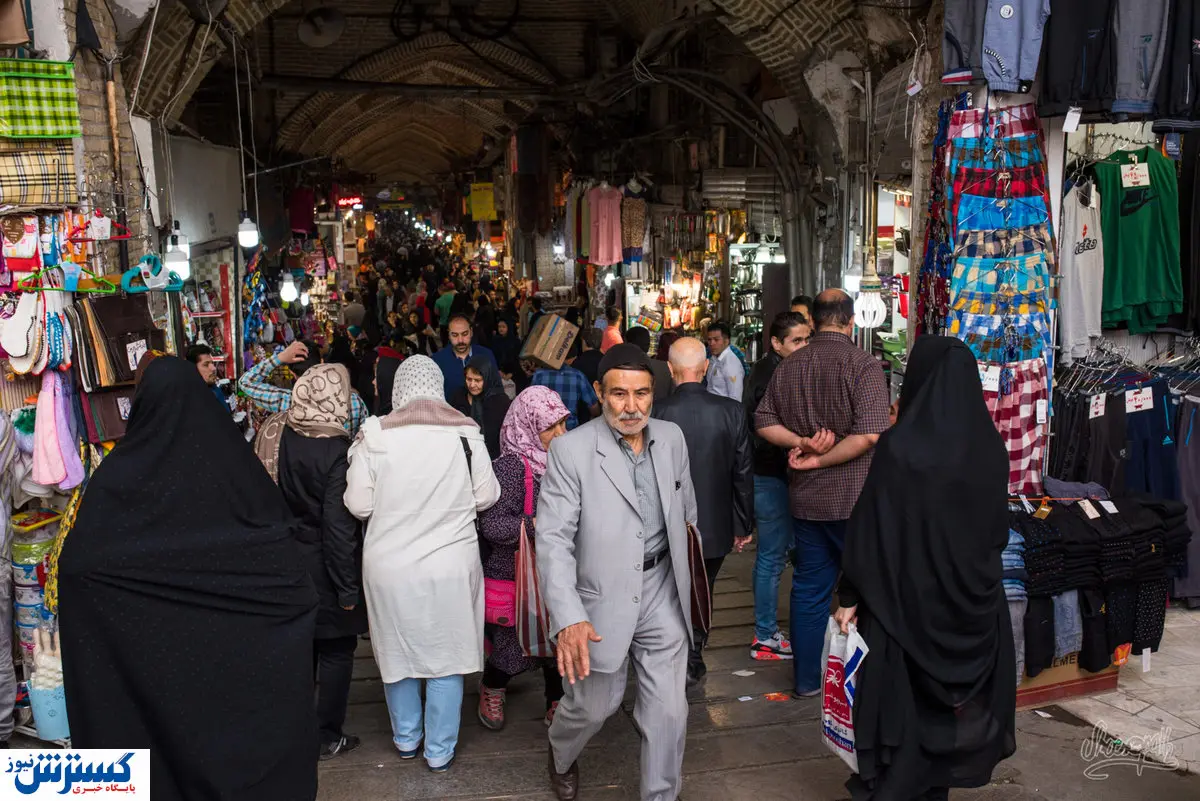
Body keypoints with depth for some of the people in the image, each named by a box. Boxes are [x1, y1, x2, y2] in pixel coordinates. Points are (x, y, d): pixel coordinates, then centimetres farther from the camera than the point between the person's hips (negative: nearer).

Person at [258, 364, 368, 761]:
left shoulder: (274, 434, -5)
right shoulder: (337, 449, -22)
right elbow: (339, 526, -21)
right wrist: (348, 588, -14)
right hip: (324, 566, -6)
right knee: (335, 651, 10)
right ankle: (328, 738, 21)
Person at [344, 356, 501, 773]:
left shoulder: (375, 435, -10)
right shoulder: (465, 434, -9)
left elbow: (359, 505, -6)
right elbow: (486, 497, -3)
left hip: (389, 565, 1)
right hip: (451, 565, -1)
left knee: (399, 653, 18)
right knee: (446, 657, 12)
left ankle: (406, 740, 35)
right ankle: (440, 752, 23)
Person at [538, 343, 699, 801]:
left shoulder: (672, 438, 0)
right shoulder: (570, 450, -16)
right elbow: (554, 540, -20)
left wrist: (689, 580, 18)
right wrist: (568, 618, -31)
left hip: (662, 593, 3)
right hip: (600, 598, -3)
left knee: (668, 711, 7)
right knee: (594, 705, 16)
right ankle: (561, 755, 50)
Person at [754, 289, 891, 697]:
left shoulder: (789, 365, 4)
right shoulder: (862, 364, -13)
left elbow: (764, 422, 4)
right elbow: (870, 434, -22)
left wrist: (801, 442, -9)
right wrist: (818, 459, -14)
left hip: (804, 497, 5)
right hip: (853, 499, -5)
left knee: (809, 587, 13)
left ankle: (807, 678, 22)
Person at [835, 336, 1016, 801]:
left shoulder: (899, 446, -19)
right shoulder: (991, 449, -4)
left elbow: (869, 528, -16)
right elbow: (999, 531, 7)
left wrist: (850, 596, -5)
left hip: (906, 598, -5)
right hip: (973, 600, 5)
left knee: (902, 703, 9)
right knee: (945, 699, 19)